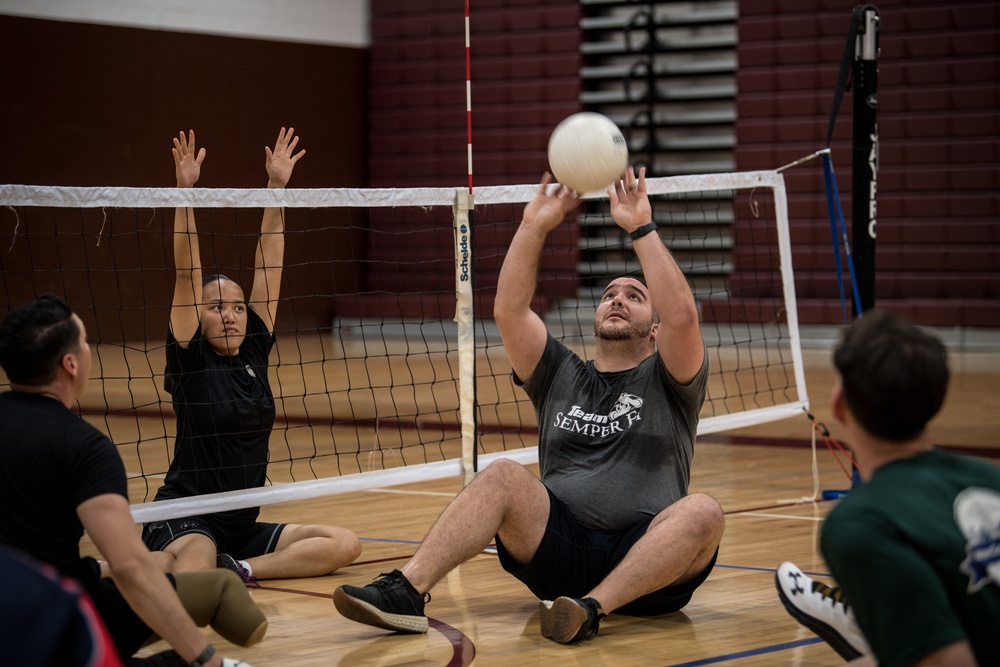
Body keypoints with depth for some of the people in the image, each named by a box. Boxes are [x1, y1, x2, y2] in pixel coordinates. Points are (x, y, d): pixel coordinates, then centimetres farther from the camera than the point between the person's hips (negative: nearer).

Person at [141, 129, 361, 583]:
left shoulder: (254, 353, 7)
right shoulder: (190, 360, -5)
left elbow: (268, 265, 6)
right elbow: (187, 274, -14)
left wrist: (277, 188, 4)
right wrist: (184, 192, -22)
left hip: (241, 525, 8)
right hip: (185, 521, -8)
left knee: (345, 545, -9)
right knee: (192, 570, -41)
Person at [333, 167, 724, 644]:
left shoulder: (666, 381, 13)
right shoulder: (561, 376, 21)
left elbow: (682, 315, -10)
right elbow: (508, 311, 4)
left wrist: (642, 228, -10)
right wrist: (534, 227, -3)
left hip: (648, 565, -2)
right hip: (561, 546, 2)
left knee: (702, 512, -32)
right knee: (503, 476, -22)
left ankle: (592, 607, -46)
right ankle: (406, 591, -35)